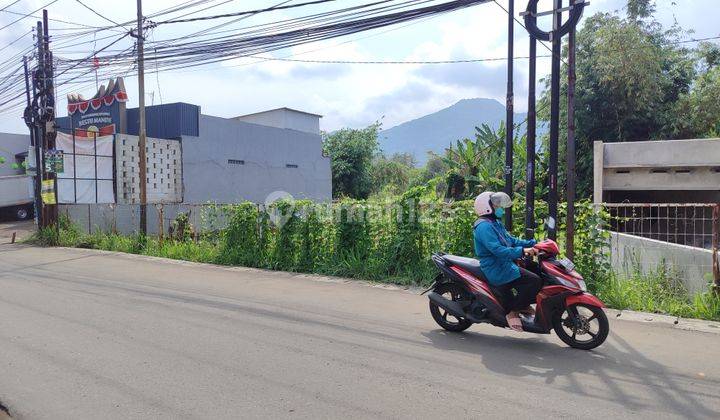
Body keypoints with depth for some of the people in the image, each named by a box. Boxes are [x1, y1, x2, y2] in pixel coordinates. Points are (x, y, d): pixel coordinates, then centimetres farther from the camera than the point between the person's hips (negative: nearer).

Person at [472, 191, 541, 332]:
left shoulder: (495, 223, 18)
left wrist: (532, 244, 9)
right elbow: (497, 249, -27)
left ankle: (522, 304, 14)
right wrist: (522, 251, -31)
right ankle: (510, 310, -9)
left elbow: (511, 240, 19)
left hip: (504, 265, 11)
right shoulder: (484, 226, -17)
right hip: (497, 270, -11)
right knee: (535, 281, -18)